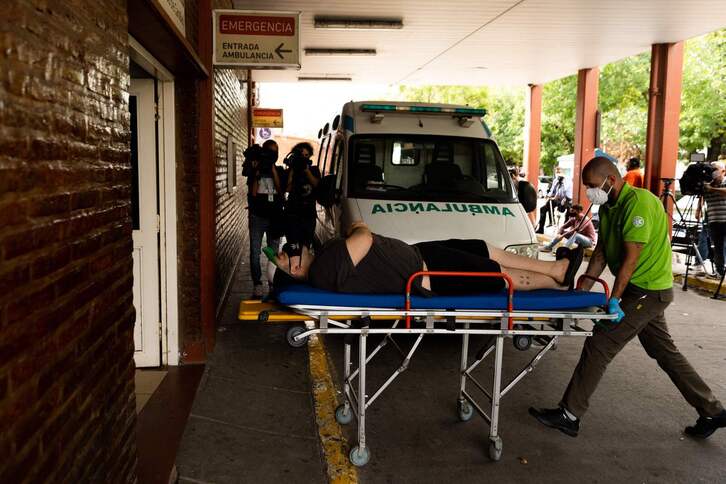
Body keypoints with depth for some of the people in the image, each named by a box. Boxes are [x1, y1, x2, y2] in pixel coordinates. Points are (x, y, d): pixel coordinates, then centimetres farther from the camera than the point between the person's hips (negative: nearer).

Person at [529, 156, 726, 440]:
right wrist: (583, 290, 0)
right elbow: (601, 253, 7)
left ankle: (569, 415, -2)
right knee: (665, 352, 18)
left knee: (599, 346, -9)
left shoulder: (639, 202, -21)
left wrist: (614, 299, -22)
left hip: (647, 291, -10)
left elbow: (631, 257, -24)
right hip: (644, 290, 10)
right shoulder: (608, 207, 8)